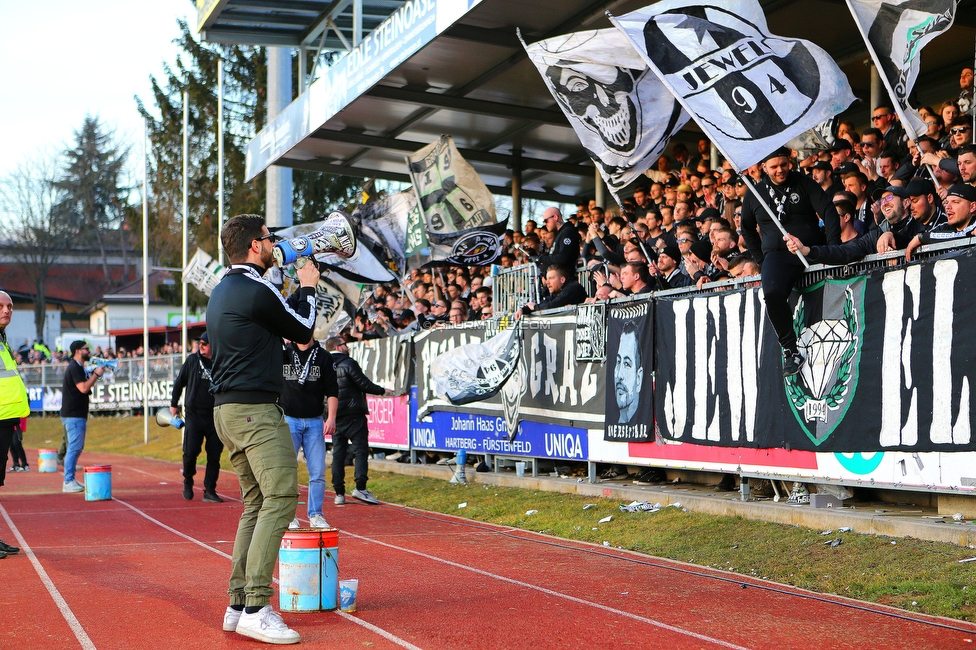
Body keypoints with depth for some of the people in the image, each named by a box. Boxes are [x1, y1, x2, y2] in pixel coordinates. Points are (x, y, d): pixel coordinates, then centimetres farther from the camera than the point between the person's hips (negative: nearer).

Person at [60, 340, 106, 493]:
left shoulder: (79, 367, 19)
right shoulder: (74, 368, -14)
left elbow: (86, 387, 22)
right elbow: (83, 388, -23)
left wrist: (94, 374, 9)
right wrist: (96, 374, -14)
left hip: (78, 414, 11)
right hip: (73, 415, -11)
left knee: (76, 448, 14)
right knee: (74, 448, -11)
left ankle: (70, 480, 19)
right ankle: (68, 482, -11)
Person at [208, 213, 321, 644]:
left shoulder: (222, 291, 18)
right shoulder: (256, 290, -12)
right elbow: (303, 330, 1)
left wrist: (299, 290, 28)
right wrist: (308, 288, 15)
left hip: (227, 410, 10)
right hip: (255, 410, -10)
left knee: (256, 504, 12)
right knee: (280, 498, -14)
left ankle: (238, 606, 11)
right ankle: (256, 609, -20)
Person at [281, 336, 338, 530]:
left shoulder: (324, 357, 7)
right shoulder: (282, 354, 8)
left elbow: (332, 390, 4)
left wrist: (331, 418, -7)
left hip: (314, 422, 0)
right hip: (288, 420, 0)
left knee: (318, 473, -2)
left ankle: (316, 515, 8)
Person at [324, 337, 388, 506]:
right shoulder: (349, 364, -9)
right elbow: (364, 384, -10)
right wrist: (382, 391, 5)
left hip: (335, 416, 6)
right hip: (353, 414, -6)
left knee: (338, 453, 7)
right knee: (360, 449, -4)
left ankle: (339, 493, 6)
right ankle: (360, 487, -15)